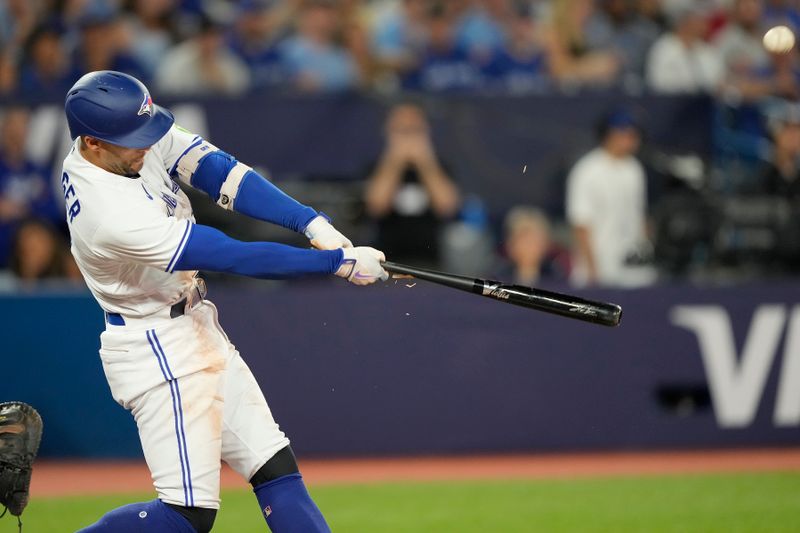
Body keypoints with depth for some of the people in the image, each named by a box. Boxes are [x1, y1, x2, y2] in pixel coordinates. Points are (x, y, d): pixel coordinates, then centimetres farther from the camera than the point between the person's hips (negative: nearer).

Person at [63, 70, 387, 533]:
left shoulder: (138, 138, -7)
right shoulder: (114, 215, -31)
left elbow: (218, 170, -8)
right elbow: (239, 258, -28)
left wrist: (312, 223, -20)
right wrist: (339, 262, -23)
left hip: (199, 333, 9)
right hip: (158, 351, -9)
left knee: (275, 467, 7)